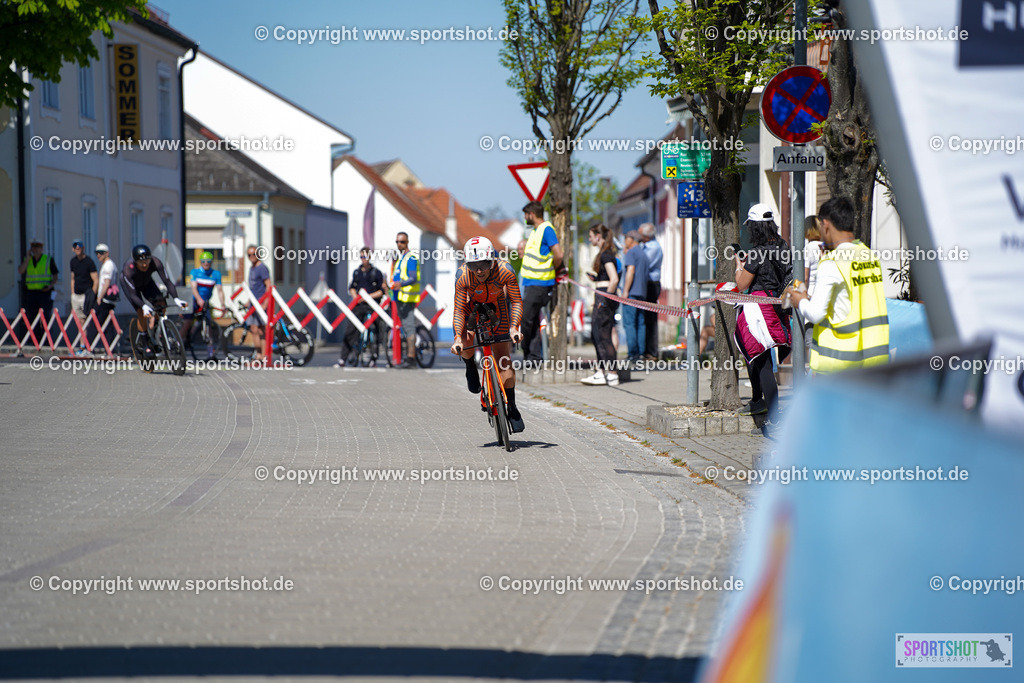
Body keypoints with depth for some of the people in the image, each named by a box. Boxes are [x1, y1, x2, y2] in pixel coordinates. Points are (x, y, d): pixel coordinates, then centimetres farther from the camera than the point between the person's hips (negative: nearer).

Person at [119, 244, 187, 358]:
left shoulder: (156, 263, -35)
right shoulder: (128, 269, -41)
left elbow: (167, 281, -33)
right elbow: (132, 294, -39)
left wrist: (176, 298, -47)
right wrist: (144, 306, -55)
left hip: (146, 282, 3)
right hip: (128, 284, -3)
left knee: (161, 305, -16)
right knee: (141, 312, -20)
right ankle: (143, 343, -2)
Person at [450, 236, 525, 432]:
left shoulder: (505, 271, -32)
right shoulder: (463, 277, -31)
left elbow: (516, 301, -23)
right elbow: (459, 310, -25)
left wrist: (514, 327, -36)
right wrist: (458, 338, -36)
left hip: (497, 307, 0)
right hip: (472, 306, 0)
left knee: (504, 360, -4)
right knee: (465, 348, -27)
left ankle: (511, 407, 12)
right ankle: (470, 366, 9)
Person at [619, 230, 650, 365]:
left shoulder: (631, 252, -6)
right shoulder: (644, 254, 21)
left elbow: (631, 270, -16)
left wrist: (625, 291, -17)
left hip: (632, 293, -9)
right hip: (642, 293, 9)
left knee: (629, 323, -10)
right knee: (640, 324, 7)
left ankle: (632, 353, -16)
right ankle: (640, 353, 3)